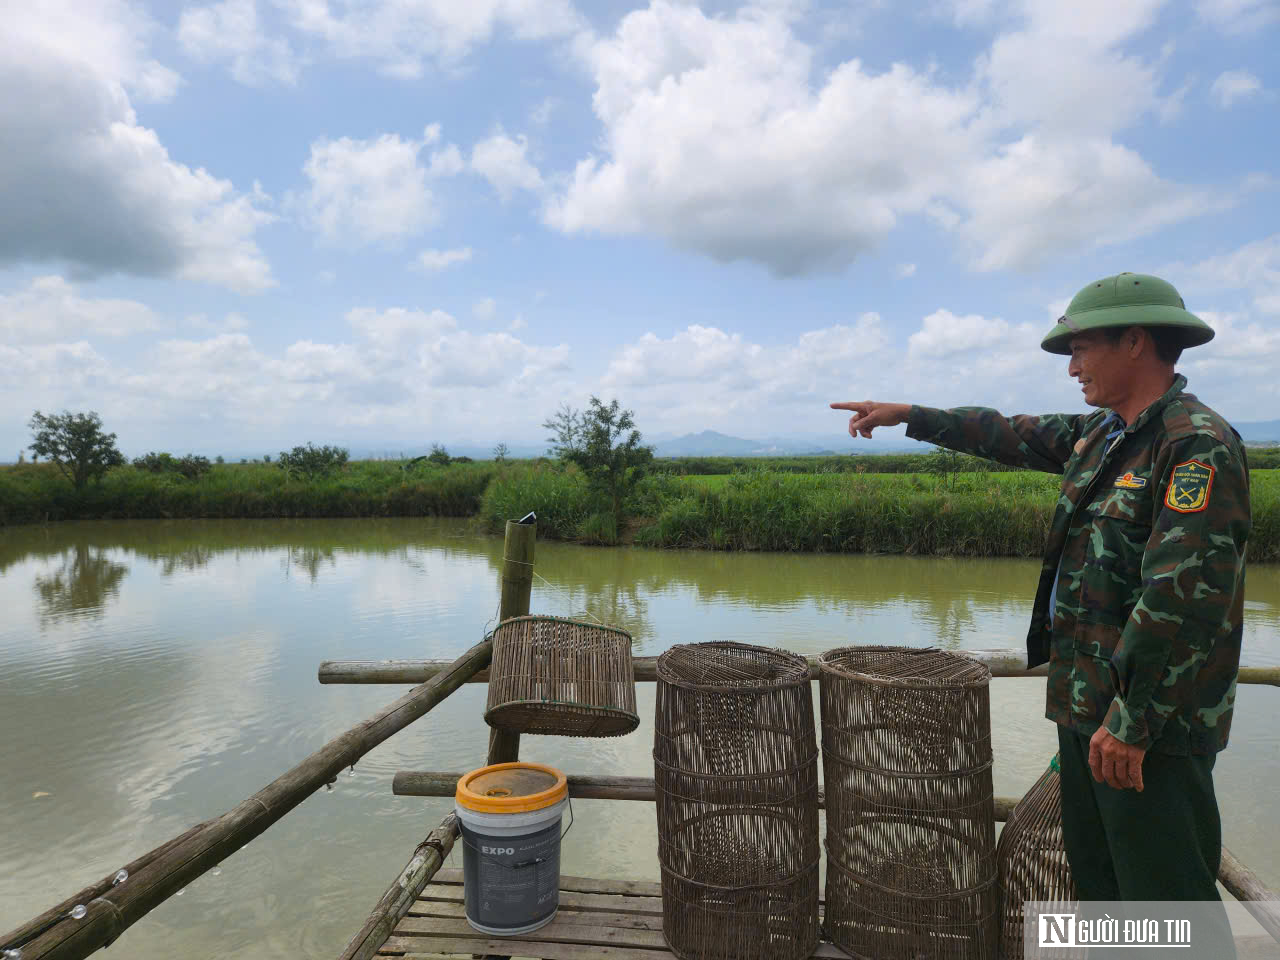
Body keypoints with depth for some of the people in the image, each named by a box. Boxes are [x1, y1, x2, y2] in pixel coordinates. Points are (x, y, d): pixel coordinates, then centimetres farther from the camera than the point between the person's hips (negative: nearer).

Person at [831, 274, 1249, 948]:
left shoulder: (1196, 443, -16)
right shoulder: (1101, 435, 12)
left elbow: (1183, 595, -23)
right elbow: (1009, 436, 24)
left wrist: (1132, 720, -23)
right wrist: (907, 415, 27)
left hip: (1152, 720, -9)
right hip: (1087, 703, 9)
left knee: (1165, 892, 1)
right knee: (1096, 877, 19)